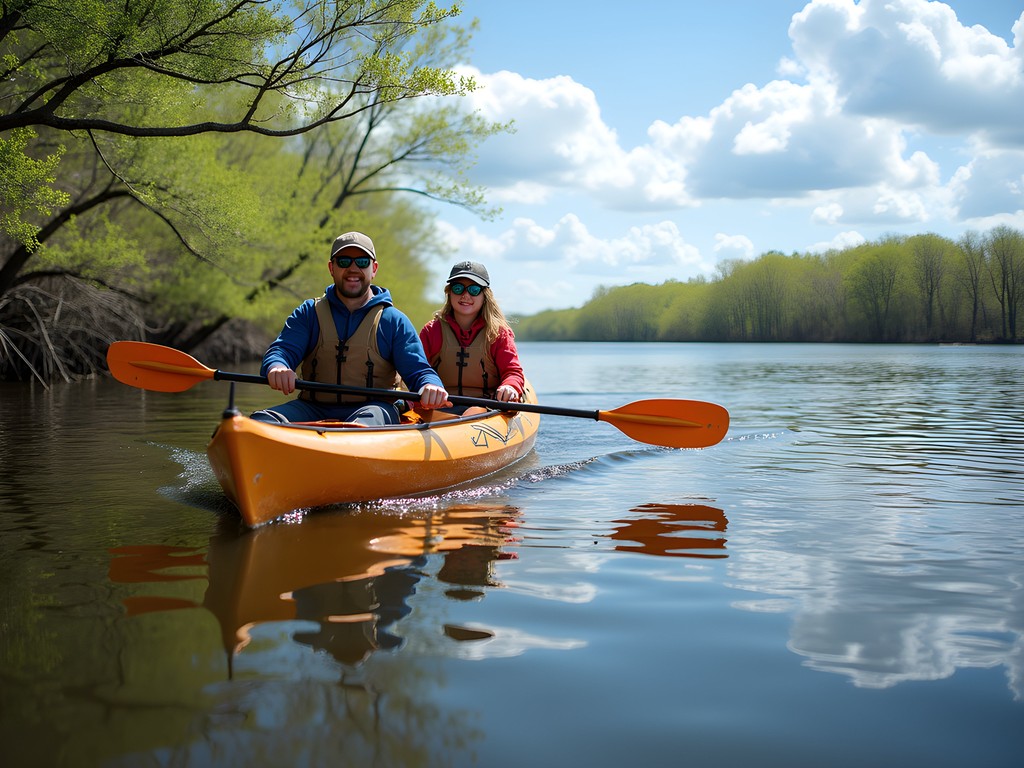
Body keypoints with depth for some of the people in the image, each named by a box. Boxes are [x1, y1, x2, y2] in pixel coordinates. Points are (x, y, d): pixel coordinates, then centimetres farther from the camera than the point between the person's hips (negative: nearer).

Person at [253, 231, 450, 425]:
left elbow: (418, 371, 4)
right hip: (313, 408, 2)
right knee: (262, 420, -28)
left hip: (371, 408, -2)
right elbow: (281, 350, 2)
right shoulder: (309, 312, 15)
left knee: (368, 421, -39)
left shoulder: (393, 320, 11)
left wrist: (430, 386, -24)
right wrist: (276, 368, -26)